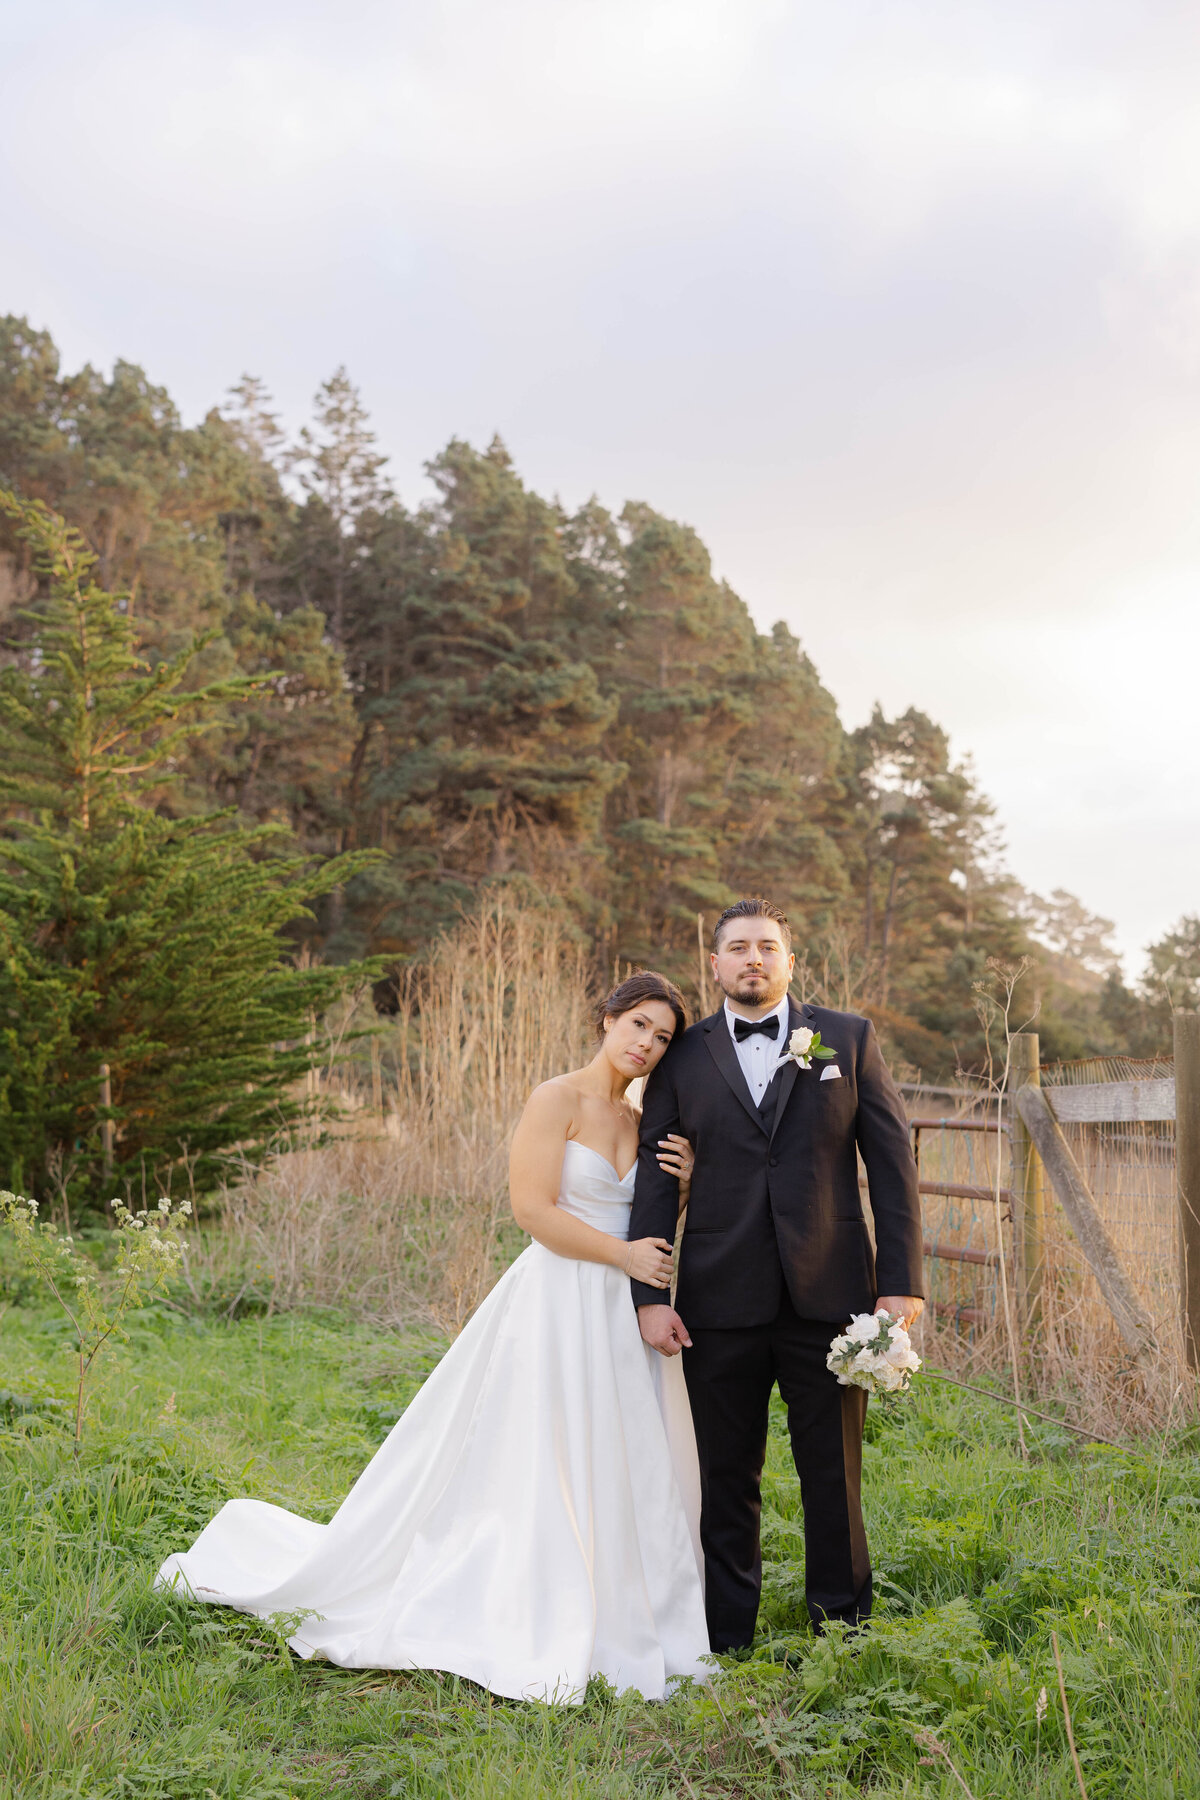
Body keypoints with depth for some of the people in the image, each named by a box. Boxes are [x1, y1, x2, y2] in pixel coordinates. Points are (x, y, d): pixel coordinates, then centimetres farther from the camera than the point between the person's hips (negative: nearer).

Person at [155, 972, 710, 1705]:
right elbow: (535, 1210, -17)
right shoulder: (557, 1100, -9)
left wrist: (681, 1184, 0)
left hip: (623, 1316, 7)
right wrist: (625, 1255, -13)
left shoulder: (640, 1122, 13)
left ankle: (627, 1630, 20)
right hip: (558, 1307, -7)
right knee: (546, 1475, -3)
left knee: (627, 1475, 8)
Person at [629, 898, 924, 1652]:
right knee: (727, 1477, 10)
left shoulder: (850, 1038, 5)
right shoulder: (683, 1058, 6)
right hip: (721, 1301, 1)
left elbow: (893, 1160, 3)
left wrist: (901, 1280, -4)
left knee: (835, 1475, 8)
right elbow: (655, 1177, 5)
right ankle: (728, 1645, 24)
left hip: (828, 1297, -1)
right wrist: (650, 1294, -3)